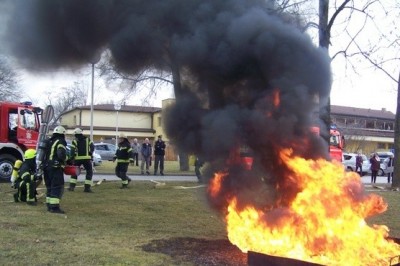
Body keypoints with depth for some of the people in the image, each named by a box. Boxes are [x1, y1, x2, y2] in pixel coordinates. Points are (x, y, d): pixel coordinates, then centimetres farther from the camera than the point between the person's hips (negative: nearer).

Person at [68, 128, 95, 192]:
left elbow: (72, 151, -5)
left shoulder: (74, 141, 4)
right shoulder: (88, 140, 10)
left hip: (77, 159, 0)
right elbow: (92, 147, 0)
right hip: (87, 158, 0)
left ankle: (72, 186, 9)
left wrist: (71, 159, -4)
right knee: (89, 172, 8)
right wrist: (90, 154, 9)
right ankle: (87, 187, -1)